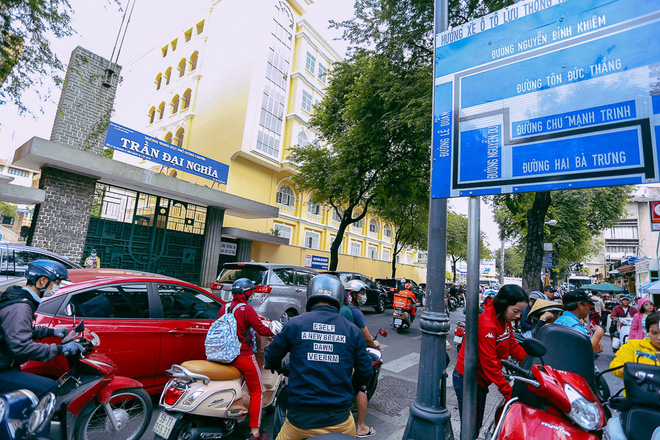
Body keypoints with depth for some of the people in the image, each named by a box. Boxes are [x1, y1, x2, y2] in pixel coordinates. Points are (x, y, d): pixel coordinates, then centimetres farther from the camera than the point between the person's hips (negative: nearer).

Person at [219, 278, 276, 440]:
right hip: (243, 356, -7)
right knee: (256, 392, 7)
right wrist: (274, 332, -1)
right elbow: (260, 329, -18)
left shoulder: (224, 308, 3)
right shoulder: (246, 309, -18)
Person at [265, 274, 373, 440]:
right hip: (339, 421, 1)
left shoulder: (295, 324, -6)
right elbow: (365, 371, 4)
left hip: (300, 420, -1)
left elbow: (272, 355, 6)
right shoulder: (352, 330, -2)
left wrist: (279, 369, 30)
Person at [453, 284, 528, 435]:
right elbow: (489, 364, -27)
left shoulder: (504, 319, 1)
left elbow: (513, 346, 5)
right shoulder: (486, 324, -28)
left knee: (477, 424, 21)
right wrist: (509, 393, -24)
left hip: (481, 379, 9)